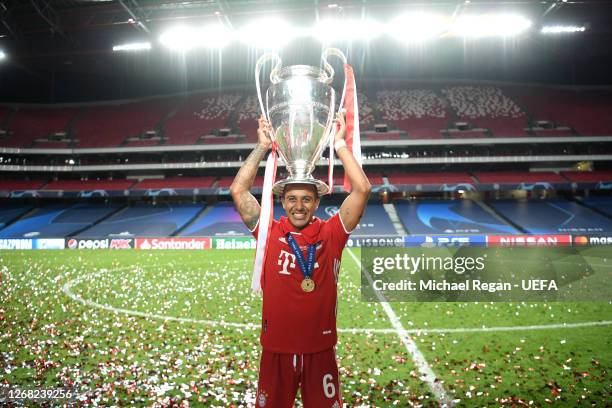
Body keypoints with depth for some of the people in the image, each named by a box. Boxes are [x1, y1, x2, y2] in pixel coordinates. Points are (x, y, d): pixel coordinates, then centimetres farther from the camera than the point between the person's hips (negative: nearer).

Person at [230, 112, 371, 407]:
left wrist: (340, 144, -8)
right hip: (276, 349, 1)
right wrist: (262, 147, -6)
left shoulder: (331, 235, -4)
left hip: (321, 349, 0)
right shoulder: (270, 234, -3)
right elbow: (238, 191, -7)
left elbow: (362, 189, -11)